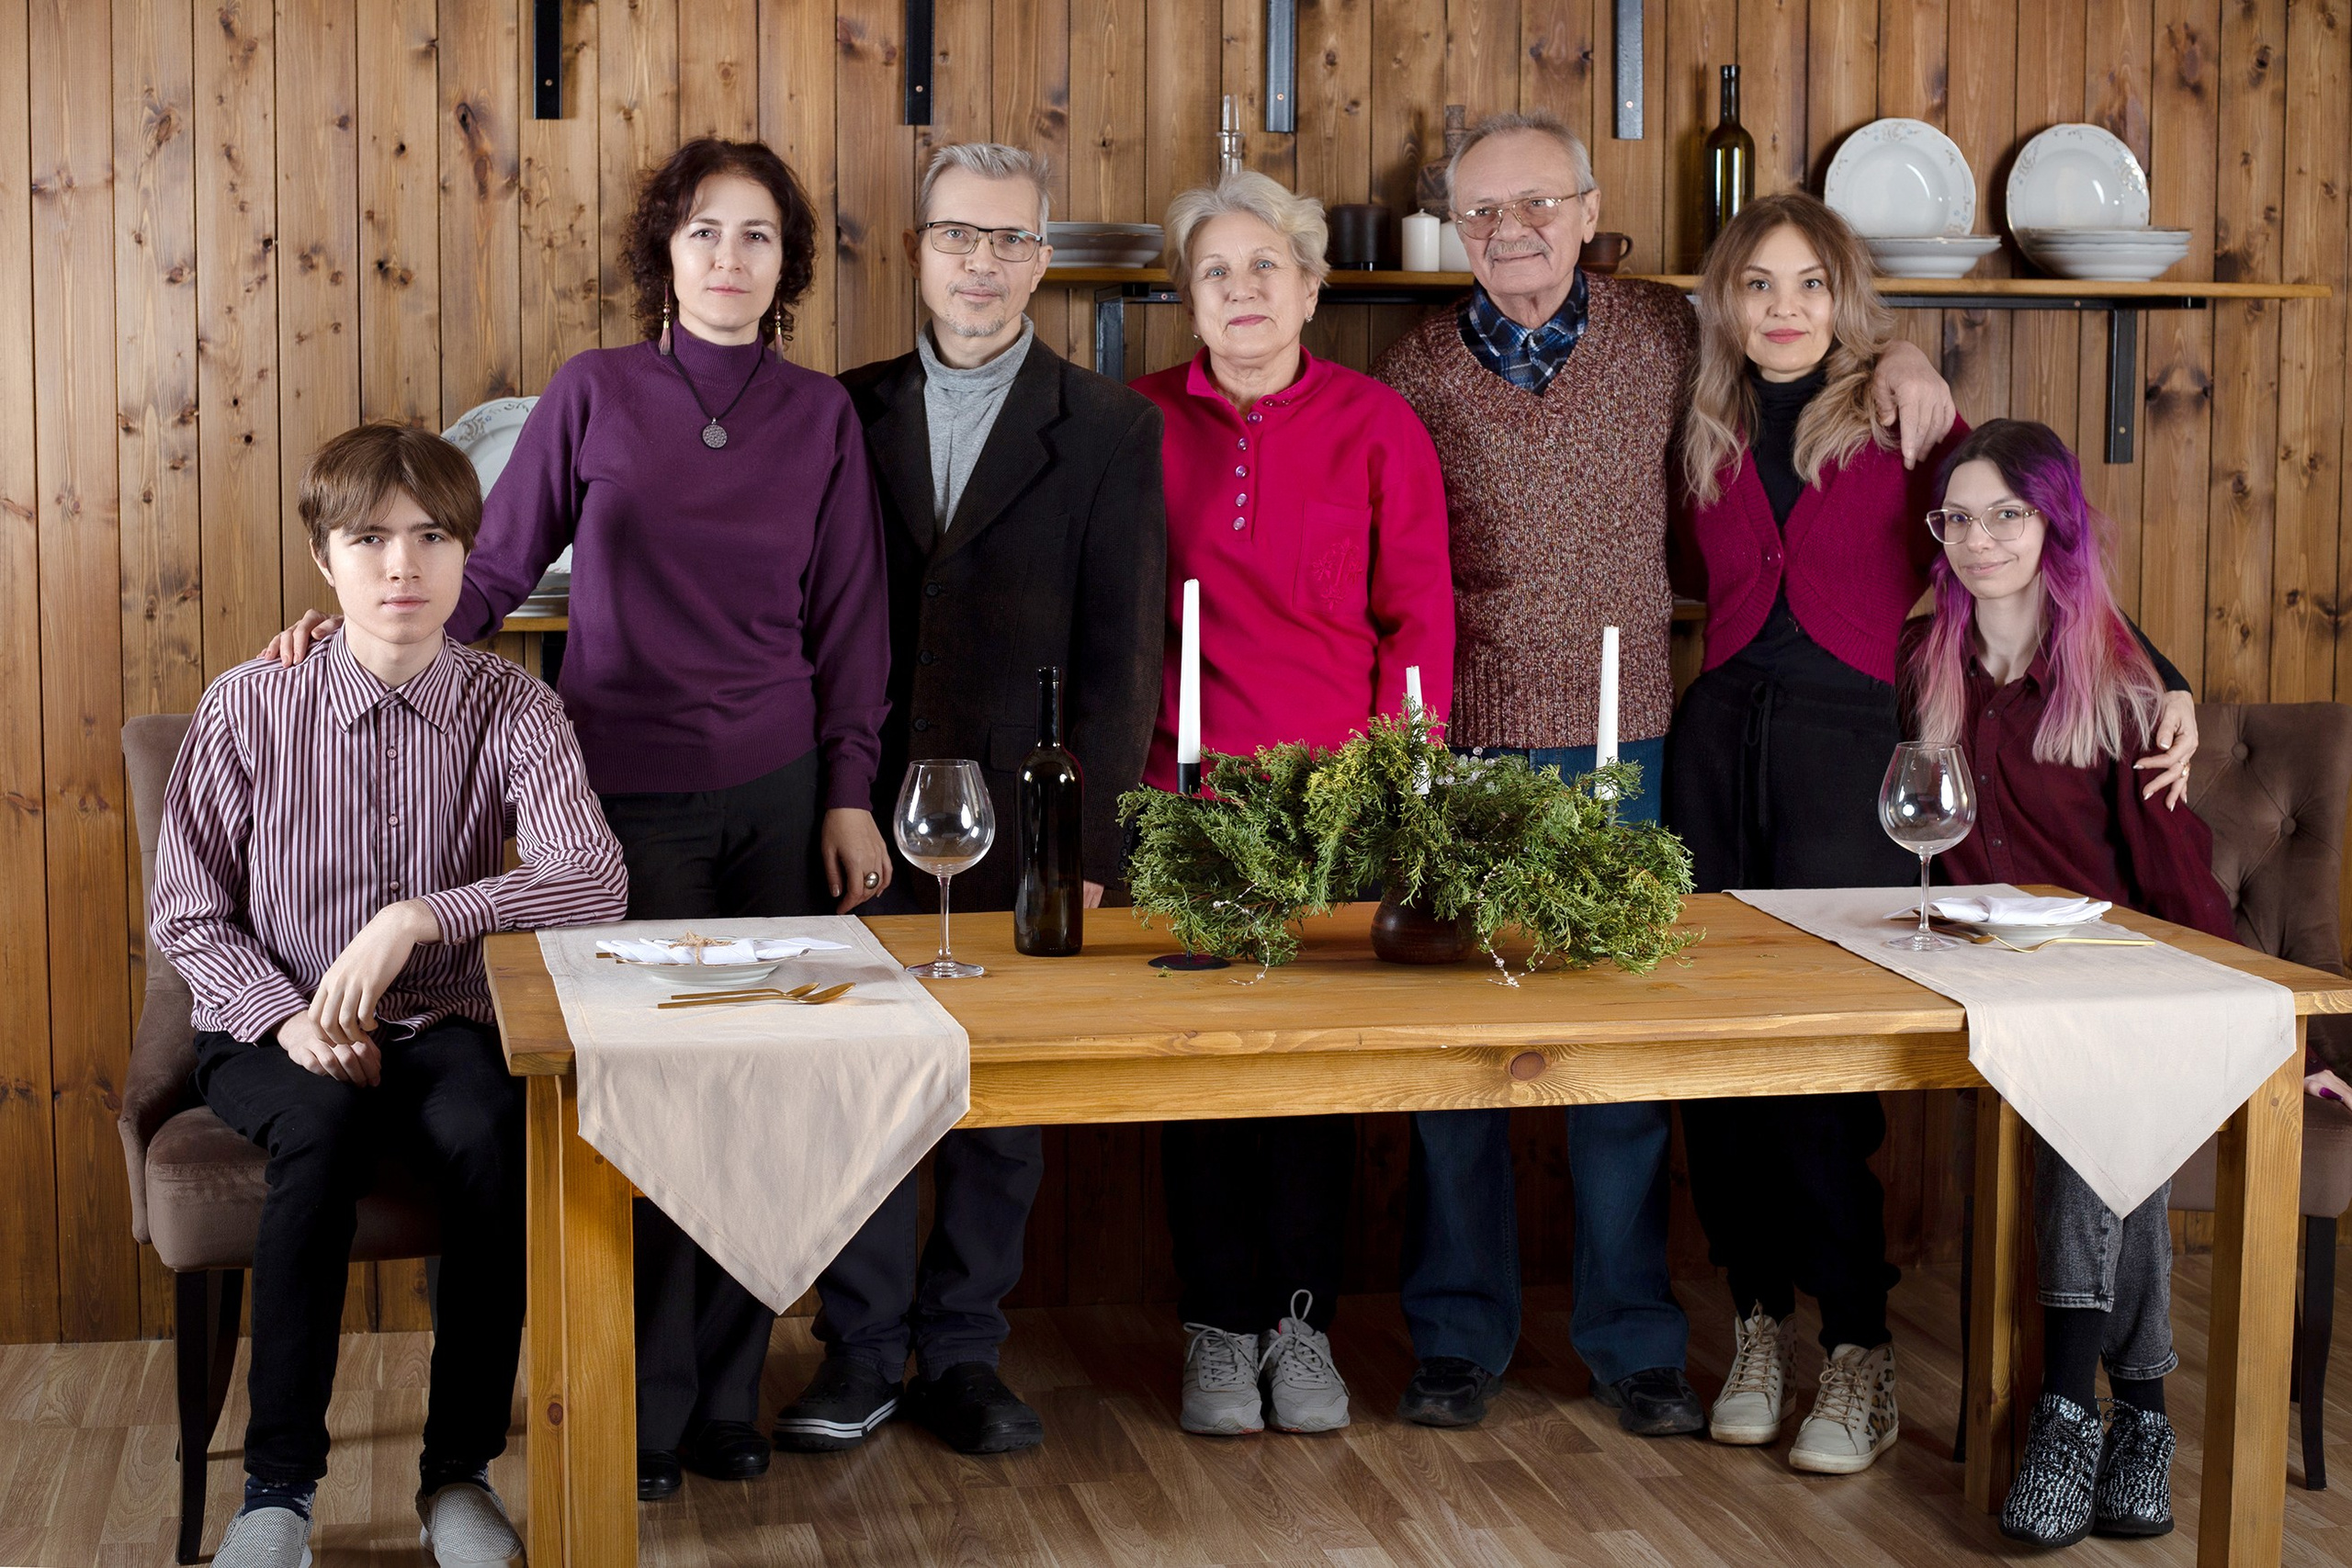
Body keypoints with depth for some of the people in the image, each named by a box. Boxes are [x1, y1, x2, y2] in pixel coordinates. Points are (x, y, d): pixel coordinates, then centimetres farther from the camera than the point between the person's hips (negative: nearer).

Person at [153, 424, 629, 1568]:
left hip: (443, 1030, 1)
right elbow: (188, 916, 0)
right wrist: (291, 1021, -17)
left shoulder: (514, 713, -5)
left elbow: (594, 881, -21)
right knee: (323, 1129, -33)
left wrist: (416, 920, -32)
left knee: (485, 1134, -32)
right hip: (274, 1038, 0)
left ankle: (459, 1472, -14)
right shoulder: (247, 709, -5)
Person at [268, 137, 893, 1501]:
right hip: (626, 795, -2)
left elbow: (849, 621, 7)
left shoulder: (821, 415, 6)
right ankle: (646, 1409, 13)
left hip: (779, 796, 2)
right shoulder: (595, 393, 1)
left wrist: (851, 797, 3)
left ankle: (728, 1393, 17)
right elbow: (496, 568, 5)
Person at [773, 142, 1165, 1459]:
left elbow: (1121, 655, -3)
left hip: (1019, 821, -1)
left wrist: (1090, 845, -9)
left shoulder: (1110, 430, 2)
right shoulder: (849, 410, 8)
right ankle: (863, 1350, 18)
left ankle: (962, 1348, 21)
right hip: (867, 809, 1)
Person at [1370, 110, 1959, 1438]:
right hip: (1460, 755, 0)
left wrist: (1902, 358, 3)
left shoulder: (1664, 337, 4)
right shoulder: (1418, 374, 2)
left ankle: (1634, 1337, 22)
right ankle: (1462, 1334, 20)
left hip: (1618, 754, 1)